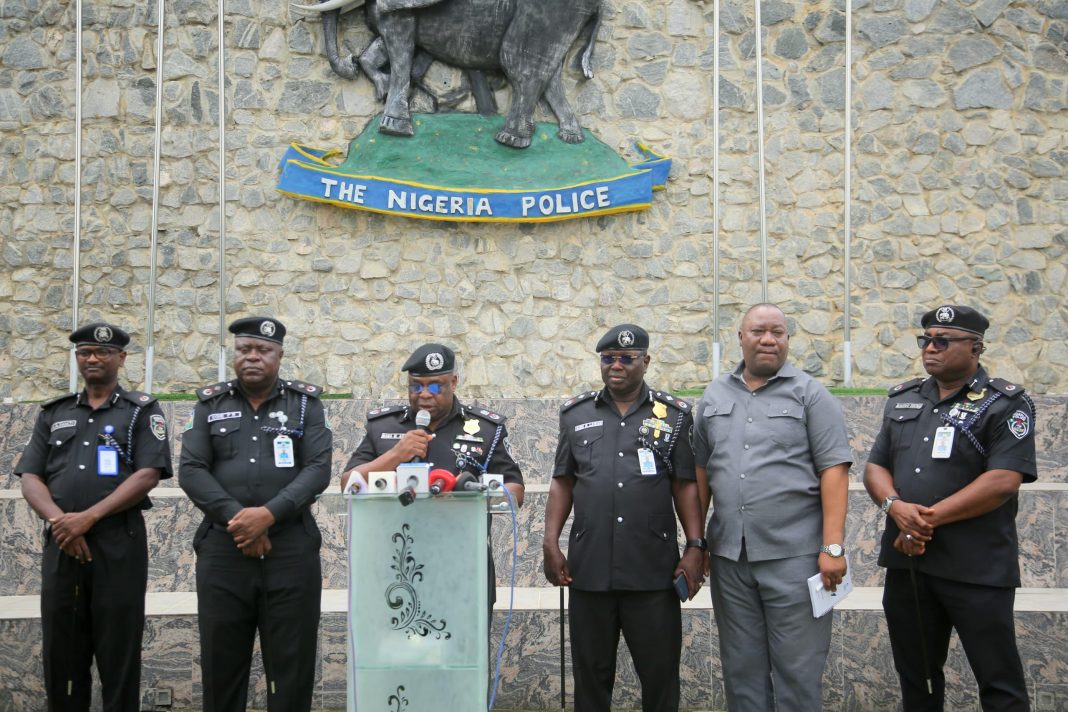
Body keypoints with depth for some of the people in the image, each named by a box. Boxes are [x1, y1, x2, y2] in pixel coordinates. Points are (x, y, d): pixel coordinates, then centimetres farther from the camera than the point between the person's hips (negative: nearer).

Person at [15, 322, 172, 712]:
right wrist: (61, 522, -10)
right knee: (61, 652, 8)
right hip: (60, 543, 4)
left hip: (119, 542, -3)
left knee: (118, 653, 1)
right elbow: (30, 478, 8)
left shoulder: (141, 409, 4)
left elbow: (148, 475, -8)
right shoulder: (53, 413, 15)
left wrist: (88, 517, -15)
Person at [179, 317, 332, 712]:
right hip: (222, 548, 1)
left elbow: (319, 469, -4)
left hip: (292, 548, -1)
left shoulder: (305, 402, 6)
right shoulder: (210, 404, 9)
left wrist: (268, 513, -16)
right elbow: (191, 470, 0)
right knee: (221, 659, 8)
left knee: (292, 660, 3)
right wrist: (236, 518, -13)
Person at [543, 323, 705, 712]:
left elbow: (685, 486, 4)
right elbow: (563, 483, 11)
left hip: (654, 572, -1)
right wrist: (551, 543, 3)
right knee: (591, 673, 10)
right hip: (588, 570, 2)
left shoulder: (674, 415, 5)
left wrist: (696, 547, -4)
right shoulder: (576, 414, 10)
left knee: (660, 672, 5)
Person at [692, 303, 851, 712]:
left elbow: (834, 470, -6)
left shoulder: (810, 394, -1)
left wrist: (833, 546, -14)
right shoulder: (714, 397, 11)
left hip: (794, 554, -3)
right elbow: (701, 471, 13)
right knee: (742, 668, 13)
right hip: (729, 555, 4)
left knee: (798, 669, 4)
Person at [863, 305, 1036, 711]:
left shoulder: (1005, 404, -6)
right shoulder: (902, 400, 12)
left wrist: (929, 518, -17)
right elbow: (875, 466, 11)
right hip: (906, 561, 6)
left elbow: (1003, 480, -16)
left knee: (998, 678, 3)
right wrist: (895, 506, -11)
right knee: (915, 674, 16)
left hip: (977, 568, -5)